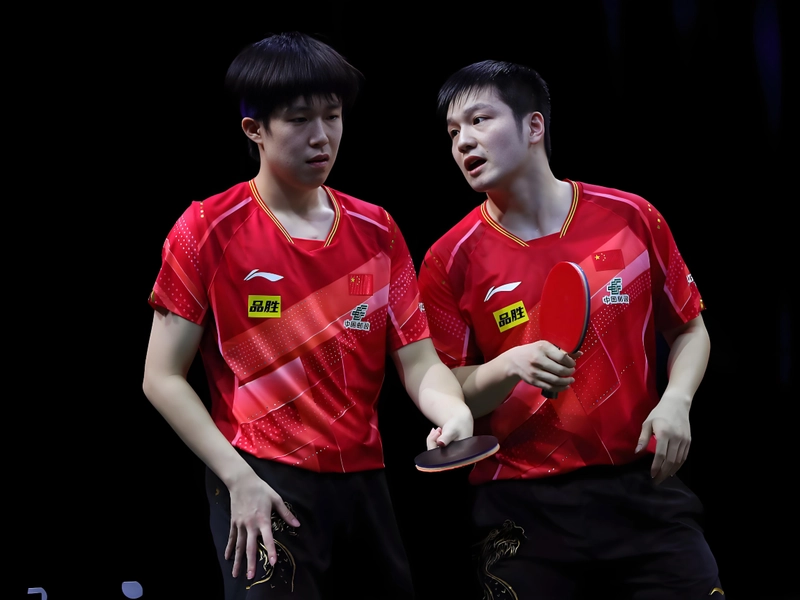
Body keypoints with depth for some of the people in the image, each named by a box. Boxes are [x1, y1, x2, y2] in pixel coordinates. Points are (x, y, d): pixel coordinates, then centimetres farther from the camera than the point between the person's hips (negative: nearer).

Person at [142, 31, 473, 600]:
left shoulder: (376, 231, 8)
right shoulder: (209, 229, -4)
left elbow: (419, 361, 4)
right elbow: (162, 377, -5)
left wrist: (453, 411, -18)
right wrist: (239, 478, -13)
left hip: (364, 482, 5)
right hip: (262, 487, -5)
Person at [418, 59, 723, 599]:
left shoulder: (631, 219, 1)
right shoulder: (452, 259, -2)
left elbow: (689, 330, 12)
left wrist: (675, 402, -6)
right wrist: (508, 367, -19)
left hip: (643, 486, 1)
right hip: (523, 508, -1)